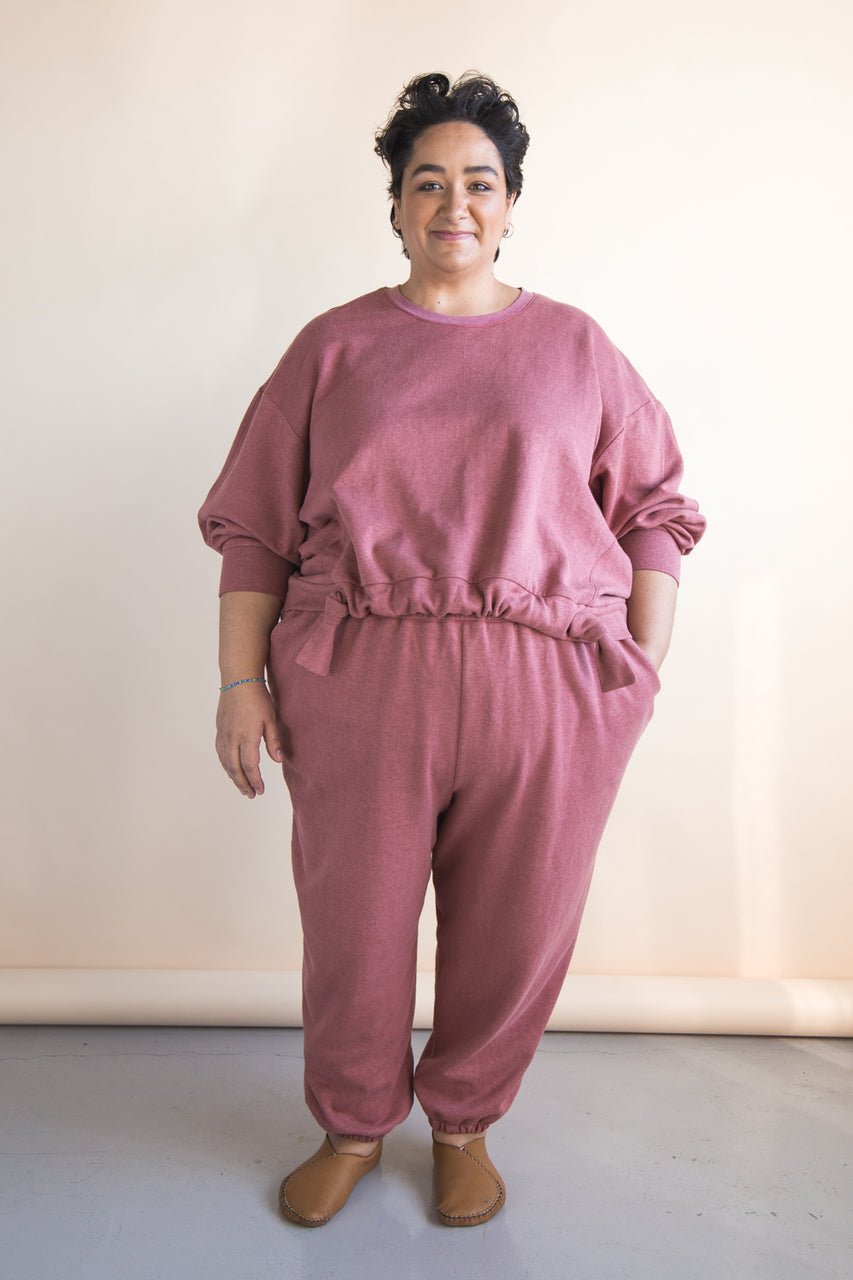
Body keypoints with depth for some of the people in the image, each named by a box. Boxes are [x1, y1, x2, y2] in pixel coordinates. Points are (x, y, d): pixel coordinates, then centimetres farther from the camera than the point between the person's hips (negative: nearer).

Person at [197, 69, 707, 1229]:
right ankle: (354, 1127, 37)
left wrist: (645, 664, 4)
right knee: (354, 925, 10)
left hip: (547, 692, 1)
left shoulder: (575, 347, 11)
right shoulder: (333, 345, 9)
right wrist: (240, 680, 0)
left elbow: (656, 508, 12)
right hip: (360, 685, 0)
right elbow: (255, 525, 7)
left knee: (514, 935, 10)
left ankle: (464, 1123, 38)